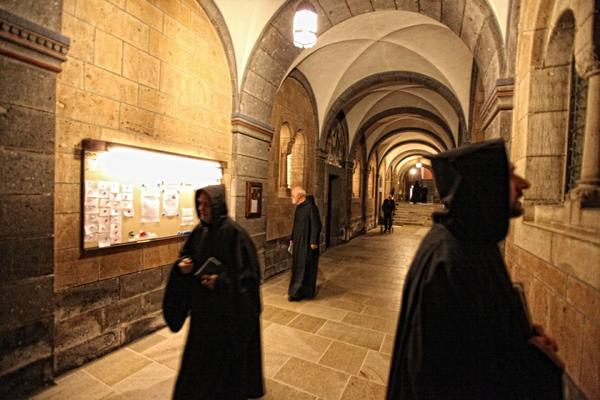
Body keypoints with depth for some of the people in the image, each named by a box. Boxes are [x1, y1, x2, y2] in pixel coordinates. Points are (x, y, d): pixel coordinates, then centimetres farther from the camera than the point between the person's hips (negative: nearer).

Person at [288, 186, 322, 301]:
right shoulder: (298, 207, 10)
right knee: (297, 266, 14)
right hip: (298, 242, 9)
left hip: (307, 243, -9)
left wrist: (314, 242, -20)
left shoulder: (311, 207, -17)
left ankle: (306, 292, 9)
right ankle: (297, 291, 26)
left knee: (306, 267, -1)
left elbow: (316, 225, -19)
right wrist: (292, 239, 19)